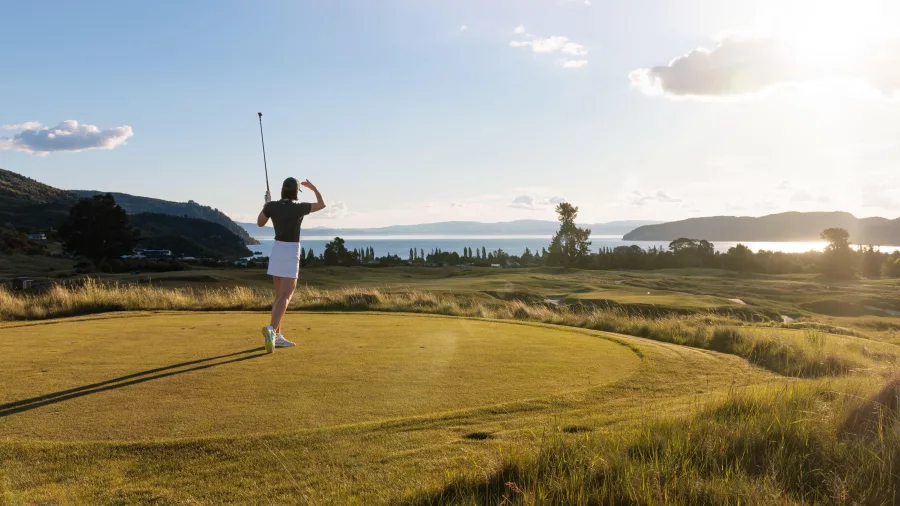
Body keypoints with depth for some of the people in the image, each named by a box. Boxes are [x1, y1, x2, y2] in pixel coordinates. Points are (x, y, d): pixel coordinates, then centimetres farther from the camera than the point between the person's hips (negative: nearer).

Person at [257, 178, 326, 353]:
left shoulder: (271, 206, 0)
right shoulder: (299, 207, -10)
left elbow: (260, 223, 17)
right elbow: (322, 205, 8)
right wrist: (313, 187, 24)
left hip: (276, 251, 6)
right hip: (290, 254, -6)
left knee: (280, 295, 14)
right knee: (285, 297, -11)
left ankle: (277, 337, 11)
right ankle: (271, 329, -36)